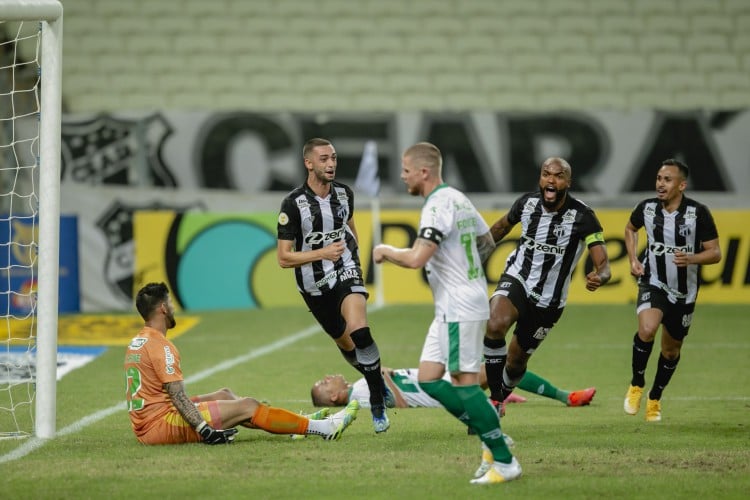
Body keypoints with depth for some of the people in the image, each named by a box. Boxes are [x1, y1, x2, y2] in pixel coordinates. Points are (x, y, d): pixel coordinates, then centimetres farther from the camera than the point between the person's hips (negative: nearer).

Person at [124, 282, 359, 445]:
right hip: (162, 424, -10)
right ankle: (324, 428, 1)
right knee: (247, 406, -5)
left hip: (144, 426, 10)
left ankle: (298, 423, 23)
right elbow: (177, 395, -22)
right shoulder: (160, 346, -16)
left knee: (224, 395, 20)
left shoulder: (136, 344, 14)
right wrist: (206, 430, -24)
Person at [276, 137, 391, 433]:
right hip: (314, 285, 0)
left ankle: (378, 403, -14)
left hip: (346, 272, 1)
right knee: (345, 343, 12)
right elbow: (283, 258, -16)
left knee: (359, 332, -24)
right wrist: (322, 253, -26)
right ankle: (377, 383, 41)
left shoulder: (344, 193, -2)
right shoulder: (293, 204, -17)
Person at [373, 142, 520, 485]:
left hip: (460, 309, -10)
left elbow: (416, 258, -27)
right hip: (450, 309, 10)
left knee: (464, 383, -9)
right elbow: (487, 243, 23)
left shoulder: (438, 206, -18)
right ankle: (491, 438, 12)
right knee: (428, 379, 9)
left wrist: (385, 250, -9)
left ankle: (504, 462, -6)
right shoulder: (458, 199, 13)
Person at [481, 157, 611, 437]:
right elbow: (502, 227, 13)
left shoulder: (583, 217, -18)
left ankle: (498, 399, 44)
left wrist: (599, 278, -46)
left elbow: (603, 263, -23)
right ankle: (495, 399, -19)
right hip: (516, 280, 0)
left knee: (516, 360, 11)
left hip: (548, 301, 0)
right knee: (495, 325, -31)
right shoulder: (526, 203, -9)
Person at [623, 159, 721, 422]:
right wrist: (633, 260, 2)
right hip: (653, 284, -1)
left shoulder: (698, 213, -15)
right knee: (647, 329, -29)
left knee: (671, 350, 14)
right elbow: (630, 228, 16)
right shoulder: (647, 208, -8)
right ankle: (636, 385, -5)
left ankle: (655, 398, 39)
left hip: (684, 292, 1)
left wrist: (691, 258, -31)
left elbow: (715, 253, -11)